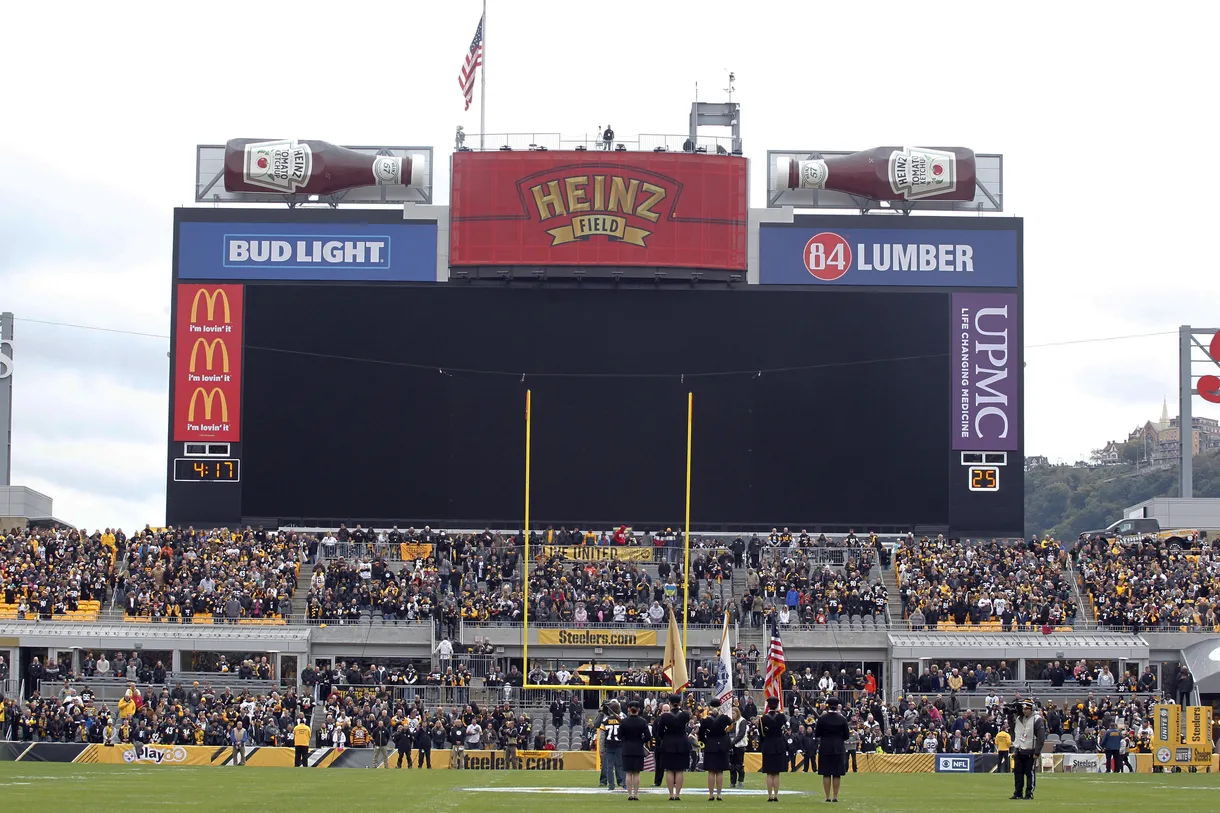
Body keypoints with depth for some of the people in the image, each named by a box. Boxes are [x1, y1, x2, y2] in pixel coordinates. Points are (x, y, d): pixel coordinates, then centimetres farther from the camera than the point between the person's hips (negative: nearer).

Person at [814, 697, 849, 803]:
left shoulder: (822, 718, -7)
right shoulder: (842, 719, -5)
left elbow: (816, 734, -3)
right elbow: (846, 736, -1)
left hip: (825, 749, -1)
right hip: (838, 749, 1)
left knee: (826, 774, 3)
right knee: (837, 774, 6)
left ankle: (828, 797, 1)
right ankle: (835, 797, 5)